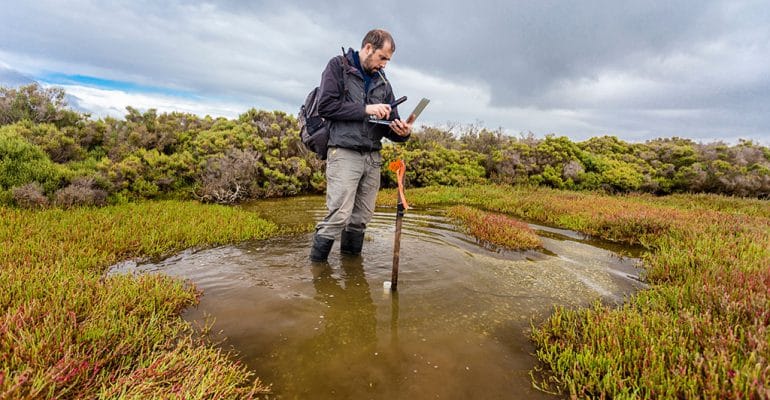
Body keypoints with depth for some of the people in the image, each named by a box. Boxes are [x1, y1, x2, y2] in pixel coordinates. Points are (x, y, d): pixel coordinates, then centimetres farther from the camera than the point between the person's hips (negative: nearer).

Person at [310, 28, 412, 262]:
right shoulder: (338, 67, 5)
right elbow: (325, 105, -9)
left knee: (362, 218, 7)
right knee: (339, 215, -13)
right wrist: (365, 109, -11)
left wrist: (402, 132, -7)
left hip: (373, 157, 6)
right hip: (344, 153, -5)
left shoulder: (383, 83, 19)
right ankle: (316, 265, 1)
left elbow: (389, 125, 16)